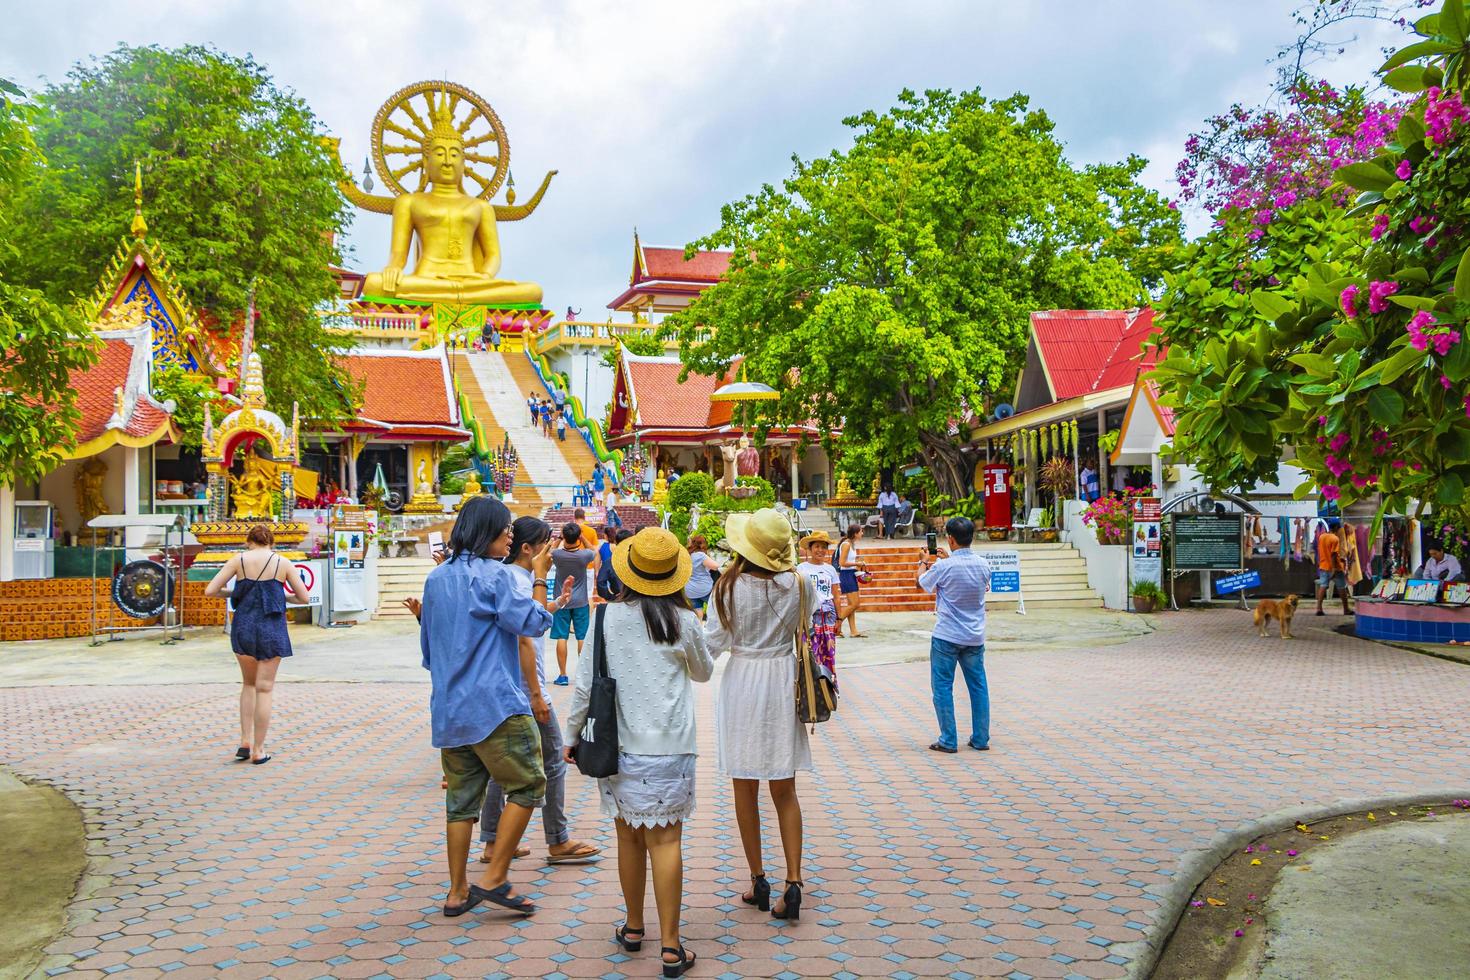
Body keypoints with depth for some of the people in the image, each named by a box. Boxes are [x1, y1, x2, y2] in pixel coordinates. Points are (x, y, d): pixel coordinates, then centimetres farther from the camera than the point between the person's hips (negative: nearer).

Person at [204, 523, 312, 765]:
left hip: (243, 627, 2)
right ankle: (258, 750, 10)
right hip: (272, 629, -2)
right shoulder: (283, 563, -1)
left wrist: (232, 593, 15)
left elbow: (210, 591, -3)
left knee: (248, 684, 22)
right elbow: (304, 598, 4)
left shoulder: (239, 560, 0)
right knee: (264, 688, 6)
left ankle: (245, 742, 15)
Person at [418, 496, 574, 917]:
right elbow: (532, 623, -11)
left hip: (448, 708, 8)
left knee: (461, 798, 12)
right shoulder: (494, 574, -11)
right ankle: (494, 877, 0)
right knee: (527, 784, 3)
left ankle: (458, 891, 17)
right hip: (494, 704, -8)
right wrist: (539, 577, -1)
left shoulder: (436, 578, 14)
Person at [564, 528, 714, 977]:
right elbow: (703, 672, 14)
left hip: (618, 744, 1)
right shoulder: (683, 622, -4)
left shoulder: (607, 617, -4)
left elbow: (585, 682, -1)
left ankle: (633, 928, 31)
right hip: (669, 747, -1)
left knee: (629, 837, 15)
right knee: (665, 840, 1)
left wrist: (572, 734, 11)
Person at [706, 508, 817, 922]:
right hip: (784, 682, 2)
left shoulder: (732, 586, -14)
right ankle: (793, 882, 3)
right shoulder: (799, 585, -6)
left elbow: (713, 643, -8)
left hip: (742, 683, -2)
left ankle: (758, 882, 19)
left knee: (745, 791, 11)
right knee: (784, 791, 10)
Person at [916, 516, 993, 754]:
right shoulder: (984, 565, -2)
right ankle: (981, 739, 16)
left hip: (947, 637, -5)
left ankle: (948, 741, 4)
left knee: (942, 687, 4)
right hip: (975, 637, 5)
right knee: (978, 686, 12)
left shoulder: (943, 567, -16)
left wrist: (924, 562, 25)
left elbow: (923, 584, 4)